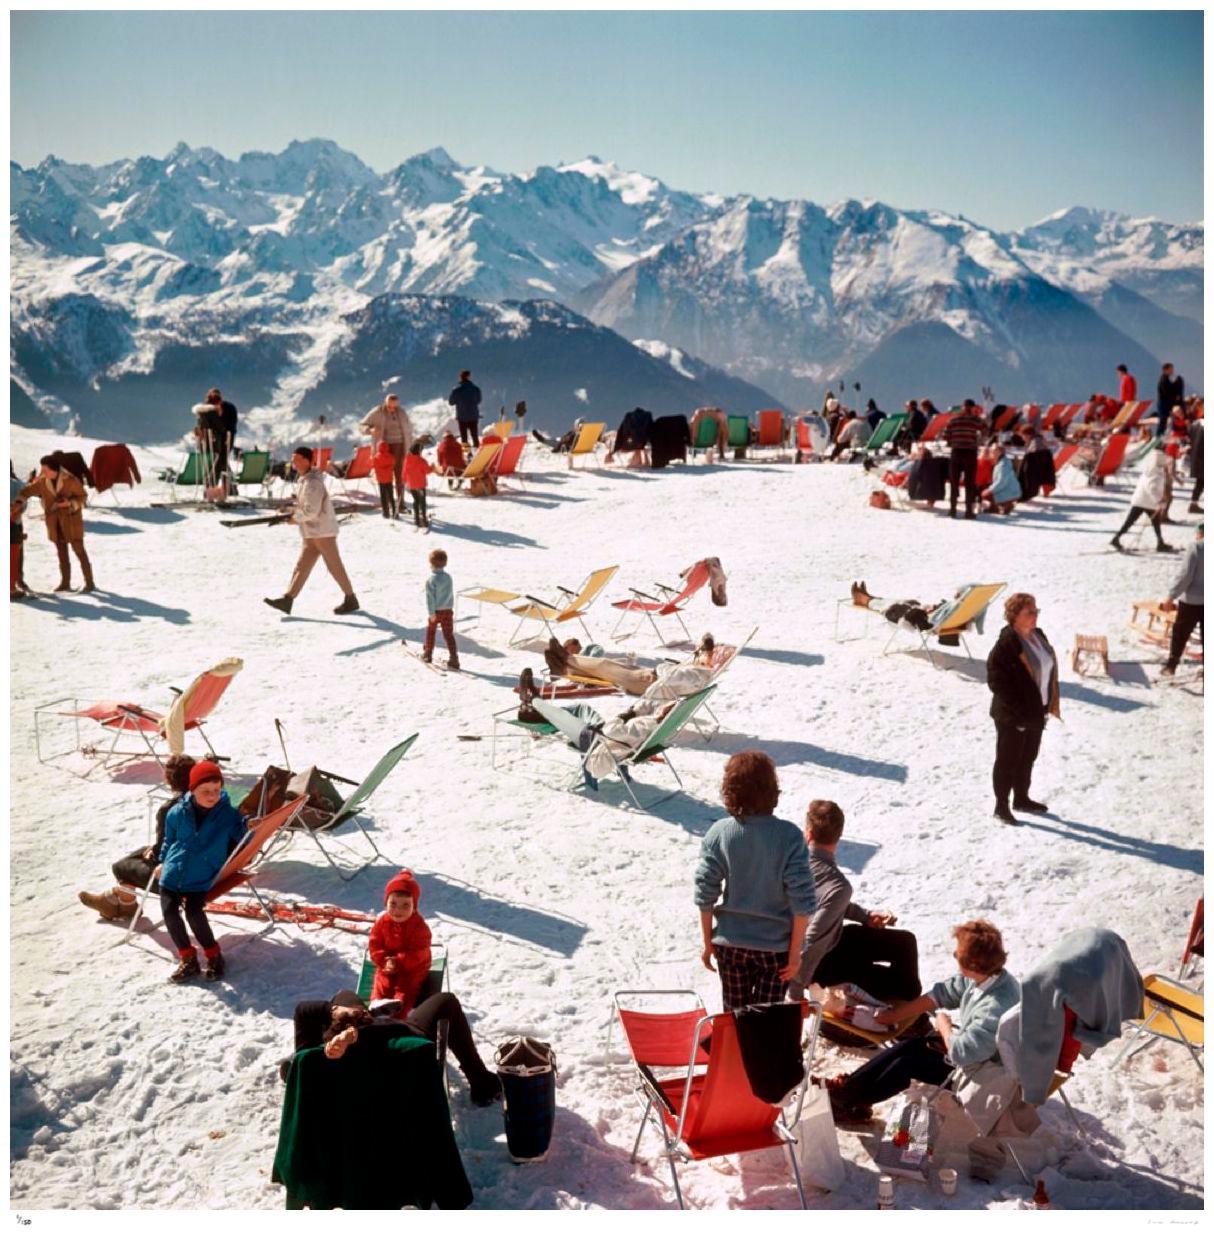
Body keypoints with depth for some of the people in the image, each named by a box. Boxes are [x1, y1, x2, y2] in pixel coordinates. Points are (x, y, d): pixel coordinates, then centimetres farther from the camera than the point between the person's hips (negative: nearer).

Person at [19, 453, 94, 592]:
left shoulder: (70, 480, -16)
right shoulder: (42, 481, -3)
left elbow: (82, 496, -7)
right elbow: (27, 491, 3)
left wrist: (70, 503, -25)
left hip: (71, 520, -5)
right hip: (54, 522, 5)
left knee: (79, 551, -3)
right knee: (62, 552, 11)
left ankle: (90, 583, 0)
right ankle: (65, 583, 19)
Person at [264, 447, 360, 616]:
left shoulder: (313, 483, -19)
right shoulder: (304, 480, 12)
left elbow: (311, 511, -24)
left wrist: (295, 518, -11)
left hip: (323, 531, -10)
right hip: (311, 533, 10)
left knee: (335, 567, -1)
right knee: (301, 566, 5)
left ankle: (351, 600, 9)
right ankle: (287, 600, 2)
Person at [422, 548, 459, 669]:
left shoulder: (431, 580, -15)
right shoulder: (448, 577, 1)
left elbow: (430, 597, -17)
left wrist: (431, 612, -16)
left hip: (436, 611, -4)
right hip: (448, 610, 4)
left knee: (430, 633, 16)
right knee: (449, 635, 2)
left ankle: (427, 654, 29)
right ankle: (454, 659, -6)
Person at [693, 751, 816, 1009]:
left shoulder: (719, 833, -13)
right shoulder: (789, 836, -18)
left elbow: (705, 895, -7)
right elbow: (802, 902, -15)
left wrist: (708, 943, 6)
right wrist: (795, 952, -4)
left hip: (731, 942, 2)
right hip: (775, 945, -1)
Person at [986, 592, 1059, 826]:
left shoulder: (1038, 635, 4)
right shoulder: (1006, 643, -21)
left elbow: (1049, 669, 15)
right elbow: (995, 680, -22)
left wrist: (1051, 703, 11)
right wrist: (1017, 709, -21)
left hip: (1035, 712, 8)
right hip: (1012, 717, -8)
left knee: (1028, 758, 21)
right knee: (1008, 760, 4)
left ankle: (1021, 798, 37)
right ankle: (1001, 806, 17)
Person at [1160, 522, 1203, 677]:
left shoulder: (1195, 547, -13)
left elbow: (1184, 575, -17)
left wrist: (1171, 597, -12)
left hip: (1192, 600, -4)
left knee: (1179, 633, 10)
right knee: (1206, 636, 12)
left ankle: (1171, 665, 15)